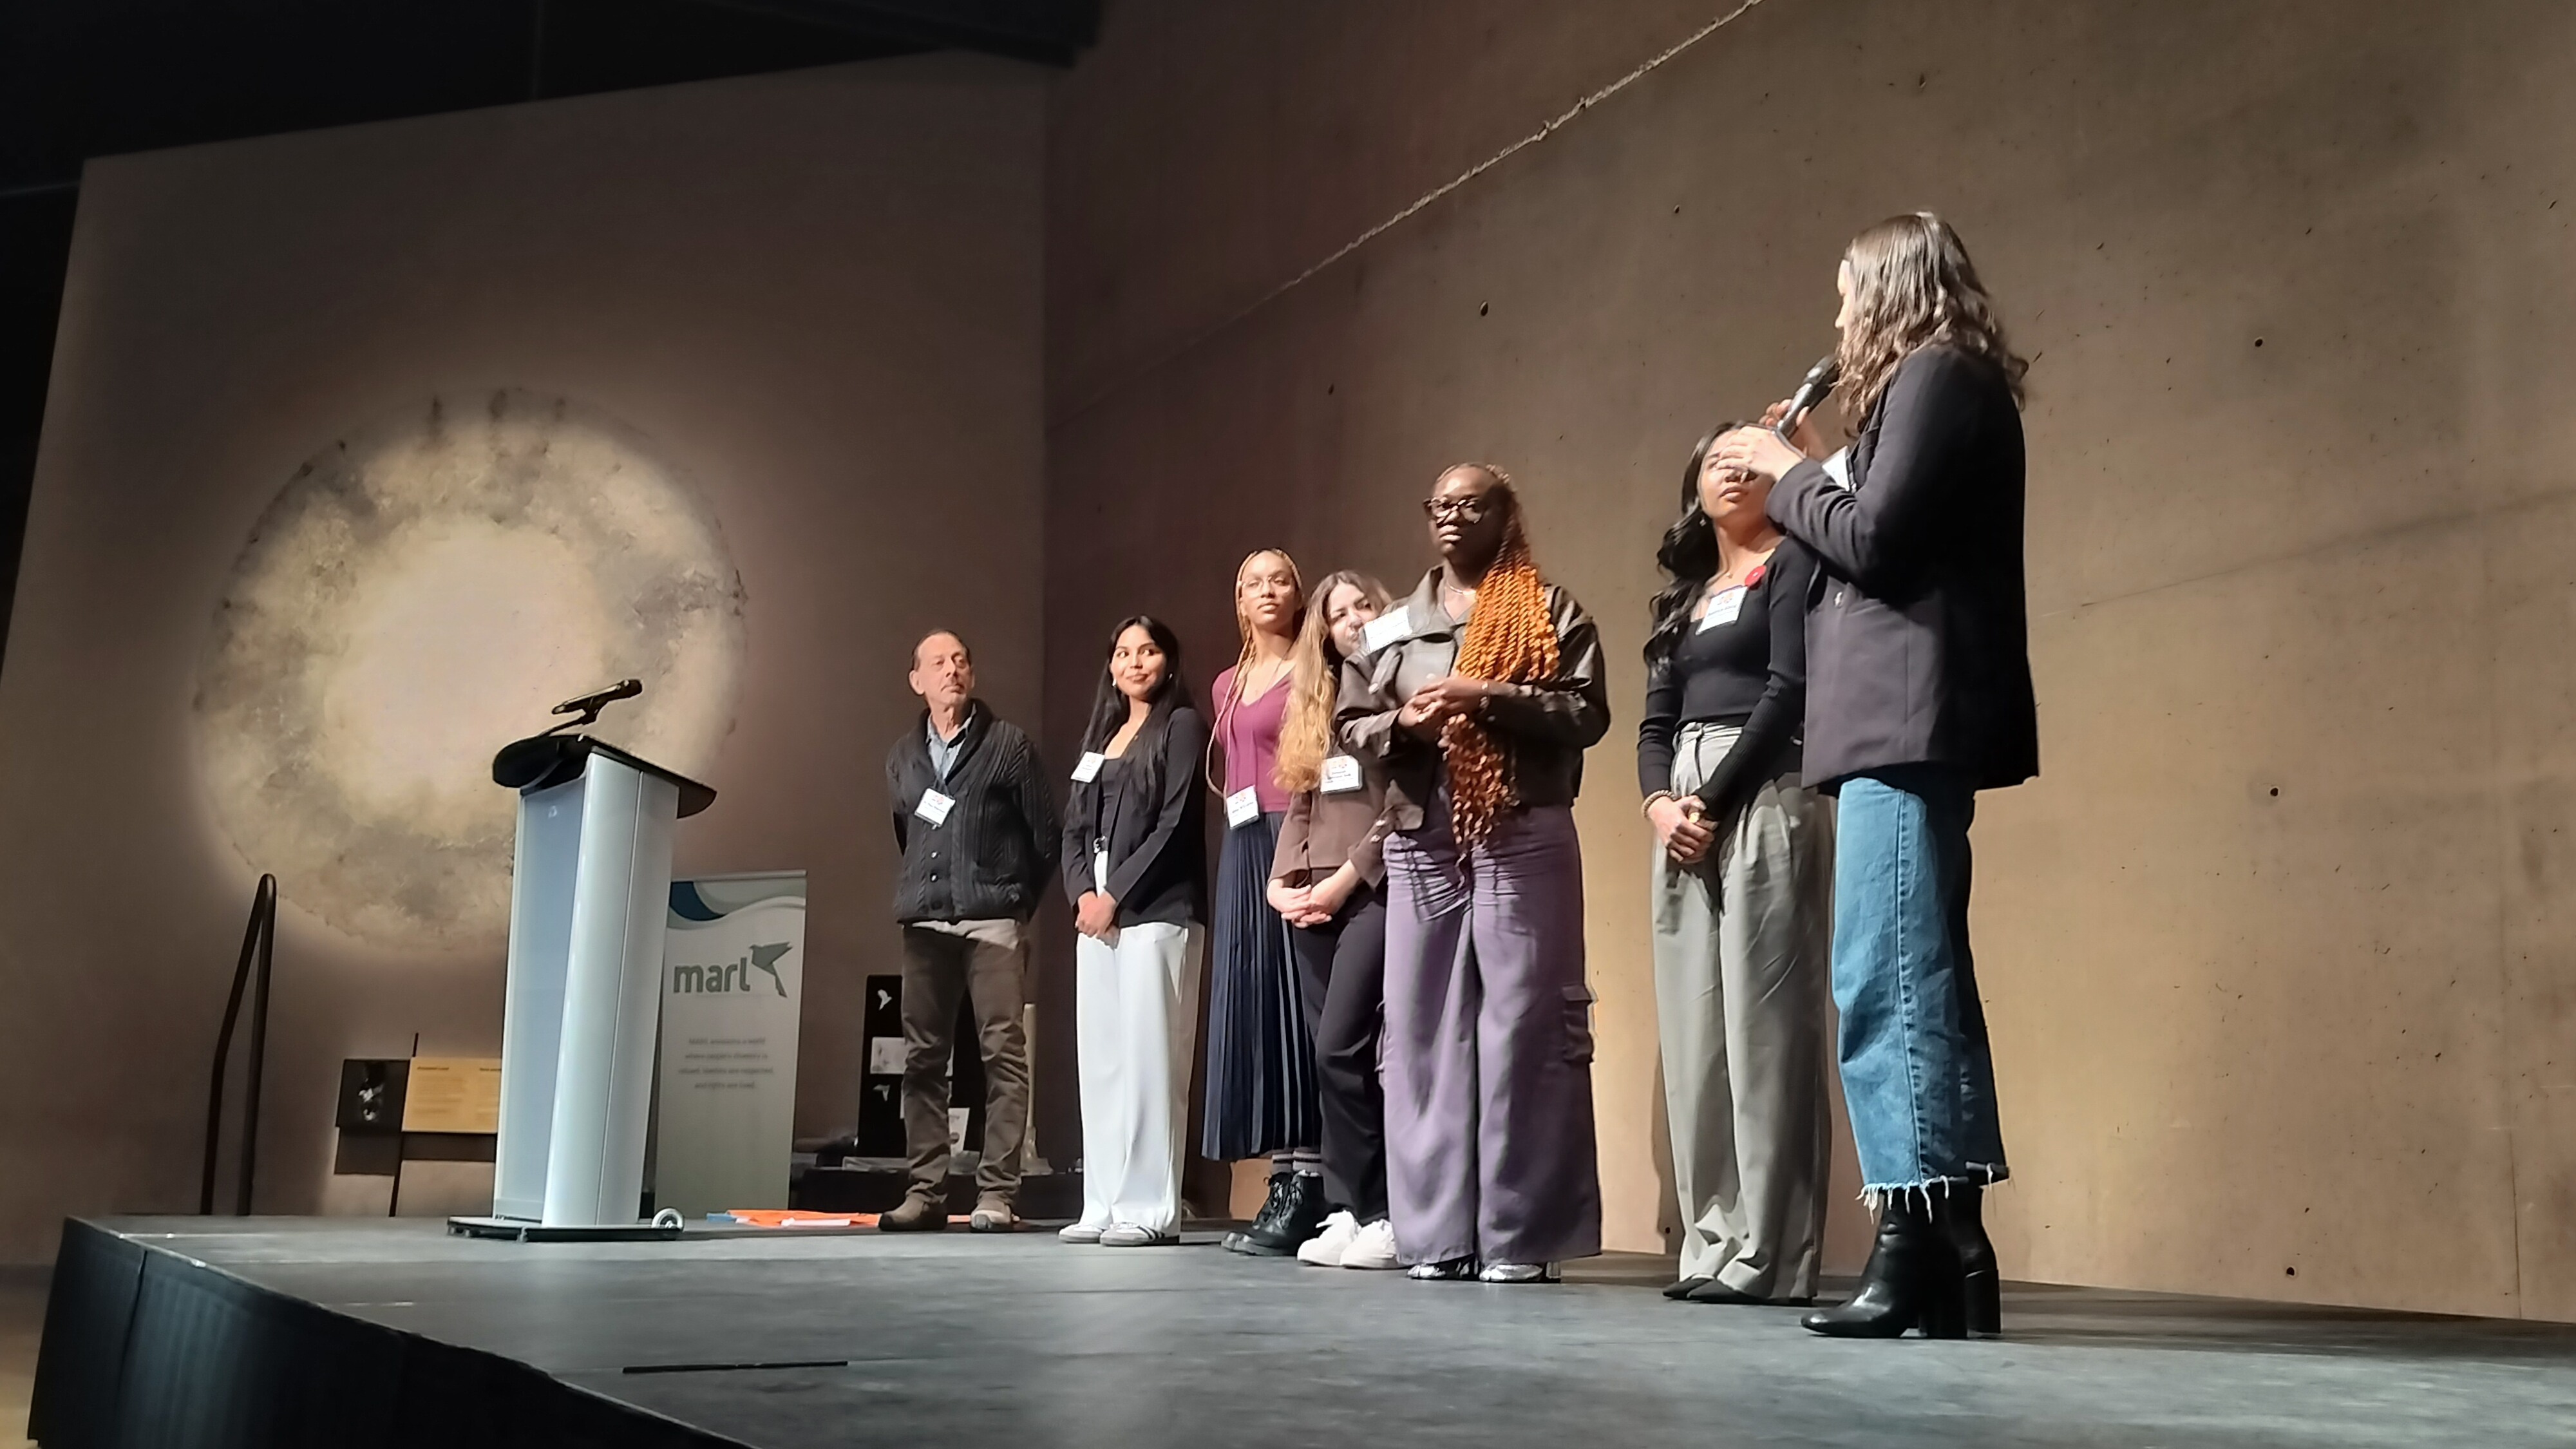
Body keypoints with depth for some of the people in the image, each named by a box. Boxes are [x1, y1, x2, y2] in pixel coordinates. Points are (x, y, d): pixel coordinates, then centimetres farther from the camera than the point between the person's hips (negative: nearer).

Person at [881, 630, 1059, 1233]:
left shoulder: (1007, 743, 3)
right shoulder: (902, 756, 15)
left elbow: (1045, 833, 4)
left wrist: (1018, 899, 6)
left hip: (993, 921, -4)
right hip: (925, 923, 4)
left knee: (1003, 1055, -7)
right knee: (922, 1058, 3)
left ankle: (997, 1193, -6)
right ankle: (926, 1190, 8)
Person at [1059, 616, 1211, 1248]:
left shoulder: (1182, 726, 1)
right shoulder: (1101, 735, 21)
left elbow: (1176, 824, -9)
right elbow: (1075, 827, 15)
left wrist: (1116, 895, -10)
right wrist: (1083, 892, -3)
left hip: (1156, 911, -7)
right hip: (1097, 911, 7)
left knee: (1147, 1055, -9)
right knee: (1099, 1058, 5)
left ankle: (1148, 1209, -6)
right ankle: (1102, 1205, 9)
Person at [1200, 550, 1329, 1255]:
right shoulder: (1228, 685, 21)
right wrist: (1241, 847, 10)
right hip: (1242, 852, 7)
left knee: (1294, 1006, -10)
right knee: (1249, 1008, 4)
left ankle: (1308, 1189, -9)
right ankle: (1283, 1179, 7)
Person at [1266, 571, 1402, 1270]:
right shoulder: (1315, 704, 20)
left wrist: (1349, 876, -12)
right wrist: (1283, 881, 4)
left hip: (1377, 889, -7)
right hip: (1315, 898, 7)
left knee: (1341, 1049, -15)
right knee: (1329, 1057, 4)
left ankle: (1382, 1214, -9)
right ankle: (1347, 1210, 8)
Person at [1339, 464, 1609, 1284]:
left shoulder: (1549, 612, 7)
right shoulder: (1391, 629, 18)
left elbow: (1587, 713, -2)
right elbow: (1352, 727, 16)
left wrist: (1491, 698, -13)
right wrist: (1404, 722, -4)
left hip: (1524, 839, -4)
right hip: (1421, 843, 4)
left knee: (1523, 1026, -6)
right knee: (1423, 1028, 1)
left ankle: (1522, 1237, -1)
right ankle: (1438, 1233, 7)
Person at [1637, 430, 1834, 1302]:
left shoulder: (1791, 563, 3)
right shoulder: (1682, 598, 23)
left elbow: (1790, 689, -9)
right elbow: (1655, 722, 16)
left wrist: (1715, 801, -13)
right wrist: (1660, 802, -4)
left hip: (1764, 799, -7)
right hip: (1684, 811, 7)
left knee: (1764, 1026, -9)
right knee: (1694, 1032, 5)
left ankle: (1770, 1258, -7)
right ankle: (1712, 1247, 10)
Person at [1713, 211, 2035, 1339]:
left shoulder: (1933, 376, -5)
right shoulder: (1950, 385, 24)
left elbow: (1874, 541, -15)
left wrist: (1790, 476, 0)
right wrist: (1803, 477, 15)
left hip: (1909, 719, -11)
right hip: (1913, 721, 11)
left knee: (1882, 984, -13)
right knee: (1919, 985, 8)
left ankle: (1917, 1252, -12)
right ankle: (1950, 1251, 10)